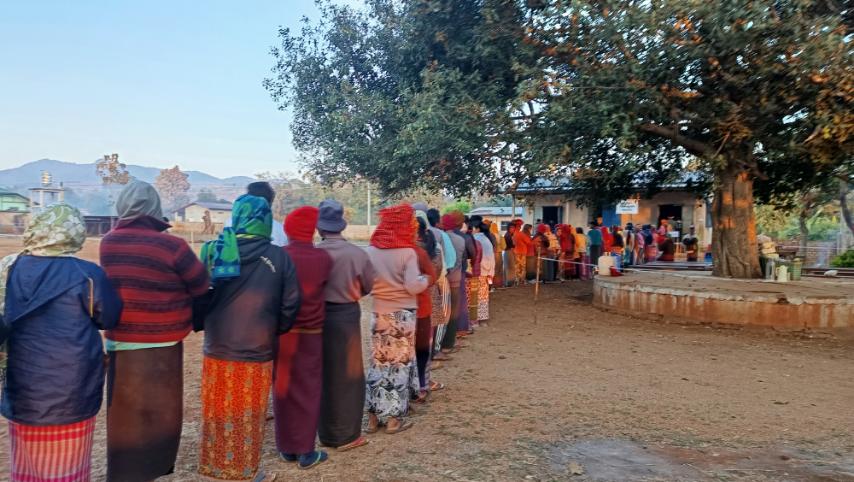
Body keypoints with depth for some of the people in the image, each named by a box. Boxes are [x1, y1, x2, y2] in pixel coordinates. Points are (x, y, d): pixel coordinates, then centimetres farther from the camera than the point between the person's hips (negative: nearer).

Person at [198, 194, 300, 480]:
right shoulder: (279, 258, -10)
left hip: (217, 350, 2)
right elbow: (290, 306, -6)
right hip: (257, 352, -1)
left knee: (218, 414, 18)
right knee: (248, 418, 14)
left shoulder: (214, 251, -6)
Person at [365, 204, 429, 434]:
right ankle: (394, 417, 13)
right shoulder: (407, 252, -12)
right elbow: (413, 287, -16)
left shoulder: (371, 250, -1)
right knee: (399, 363, 6)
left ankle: (374, 415, 18)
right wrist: (425, 279, 3)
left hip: (379, 312, 4)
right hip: (403, 313, -4)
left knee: (379, 363, 12)